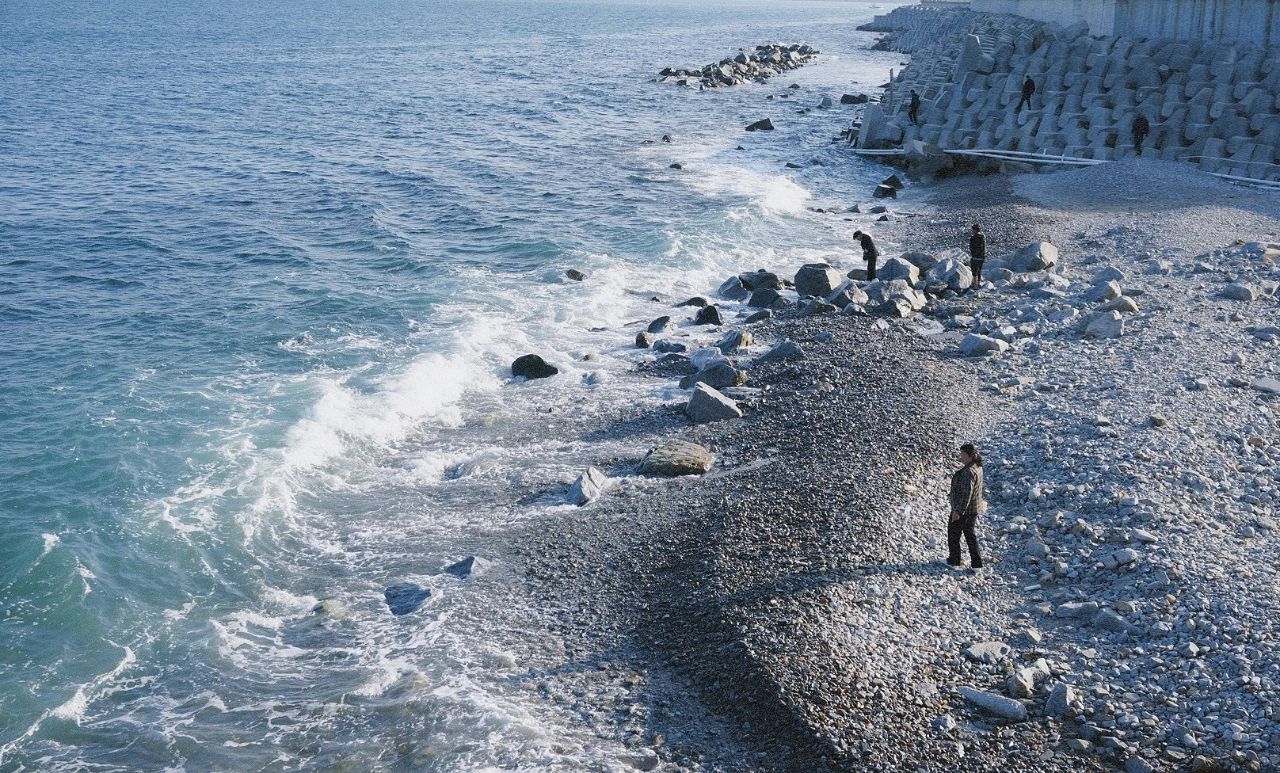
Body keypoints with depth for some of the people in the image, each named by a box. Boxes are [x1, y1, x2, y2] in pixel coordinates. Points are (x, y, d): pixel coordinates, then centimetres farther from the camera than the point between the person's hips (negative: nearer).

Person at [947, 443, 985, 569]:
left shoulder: (969, 472, -27)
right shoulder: (977, 467, 4)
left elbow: (966, 493, -29)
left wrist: (958, 511, -26)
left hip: (963, 508, -9)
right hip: (974, 508, 9)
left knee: (953, 534, 9)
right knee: (970, 534, 18)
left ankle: (954, 560, 22)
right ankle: (976, 563, 19)